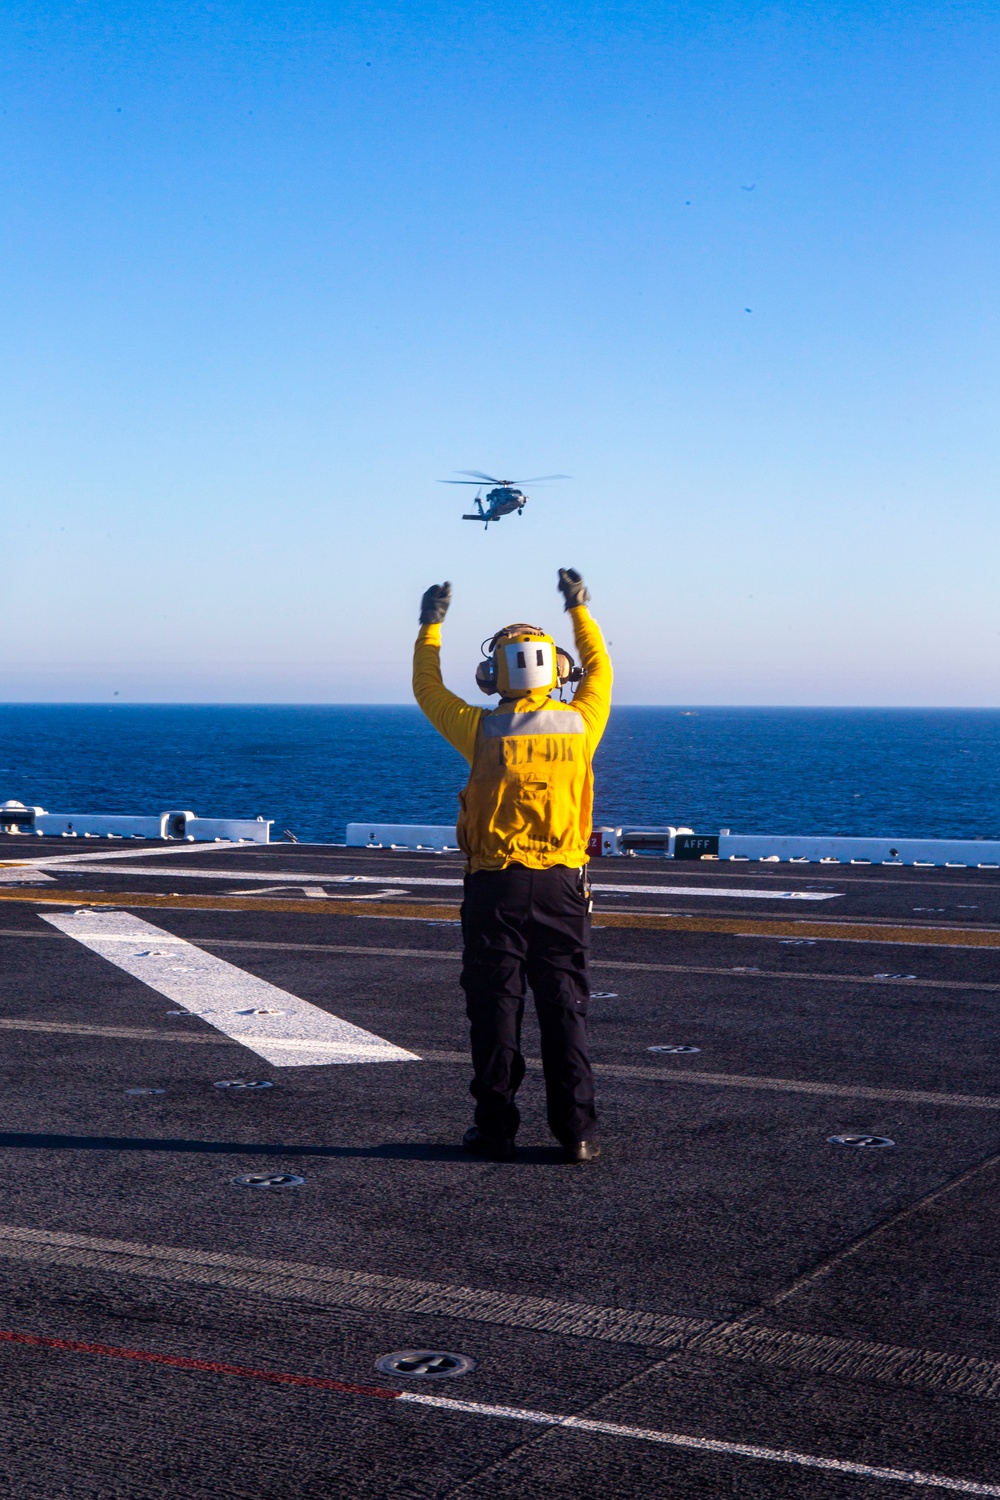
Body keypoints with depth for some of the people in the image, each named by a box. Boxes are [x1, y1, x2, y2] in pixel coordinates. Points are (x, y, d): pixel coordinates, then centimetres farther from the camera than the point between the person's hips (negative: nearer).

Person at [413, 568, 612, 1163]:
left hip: (495, 887, -1)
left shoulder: (484, 731, -7)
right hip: (561, 885, 2)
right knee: (566, 1009, 5)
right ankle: (577, 1130, 6)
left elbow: (428, 689, 11)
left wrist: (431, 626, 23)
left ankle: (497, 1128, 9)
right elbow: (600, 673, 20)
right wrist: (580, 609, 31)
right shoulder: (579, 725, -1)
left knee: (496, 1008, 5)